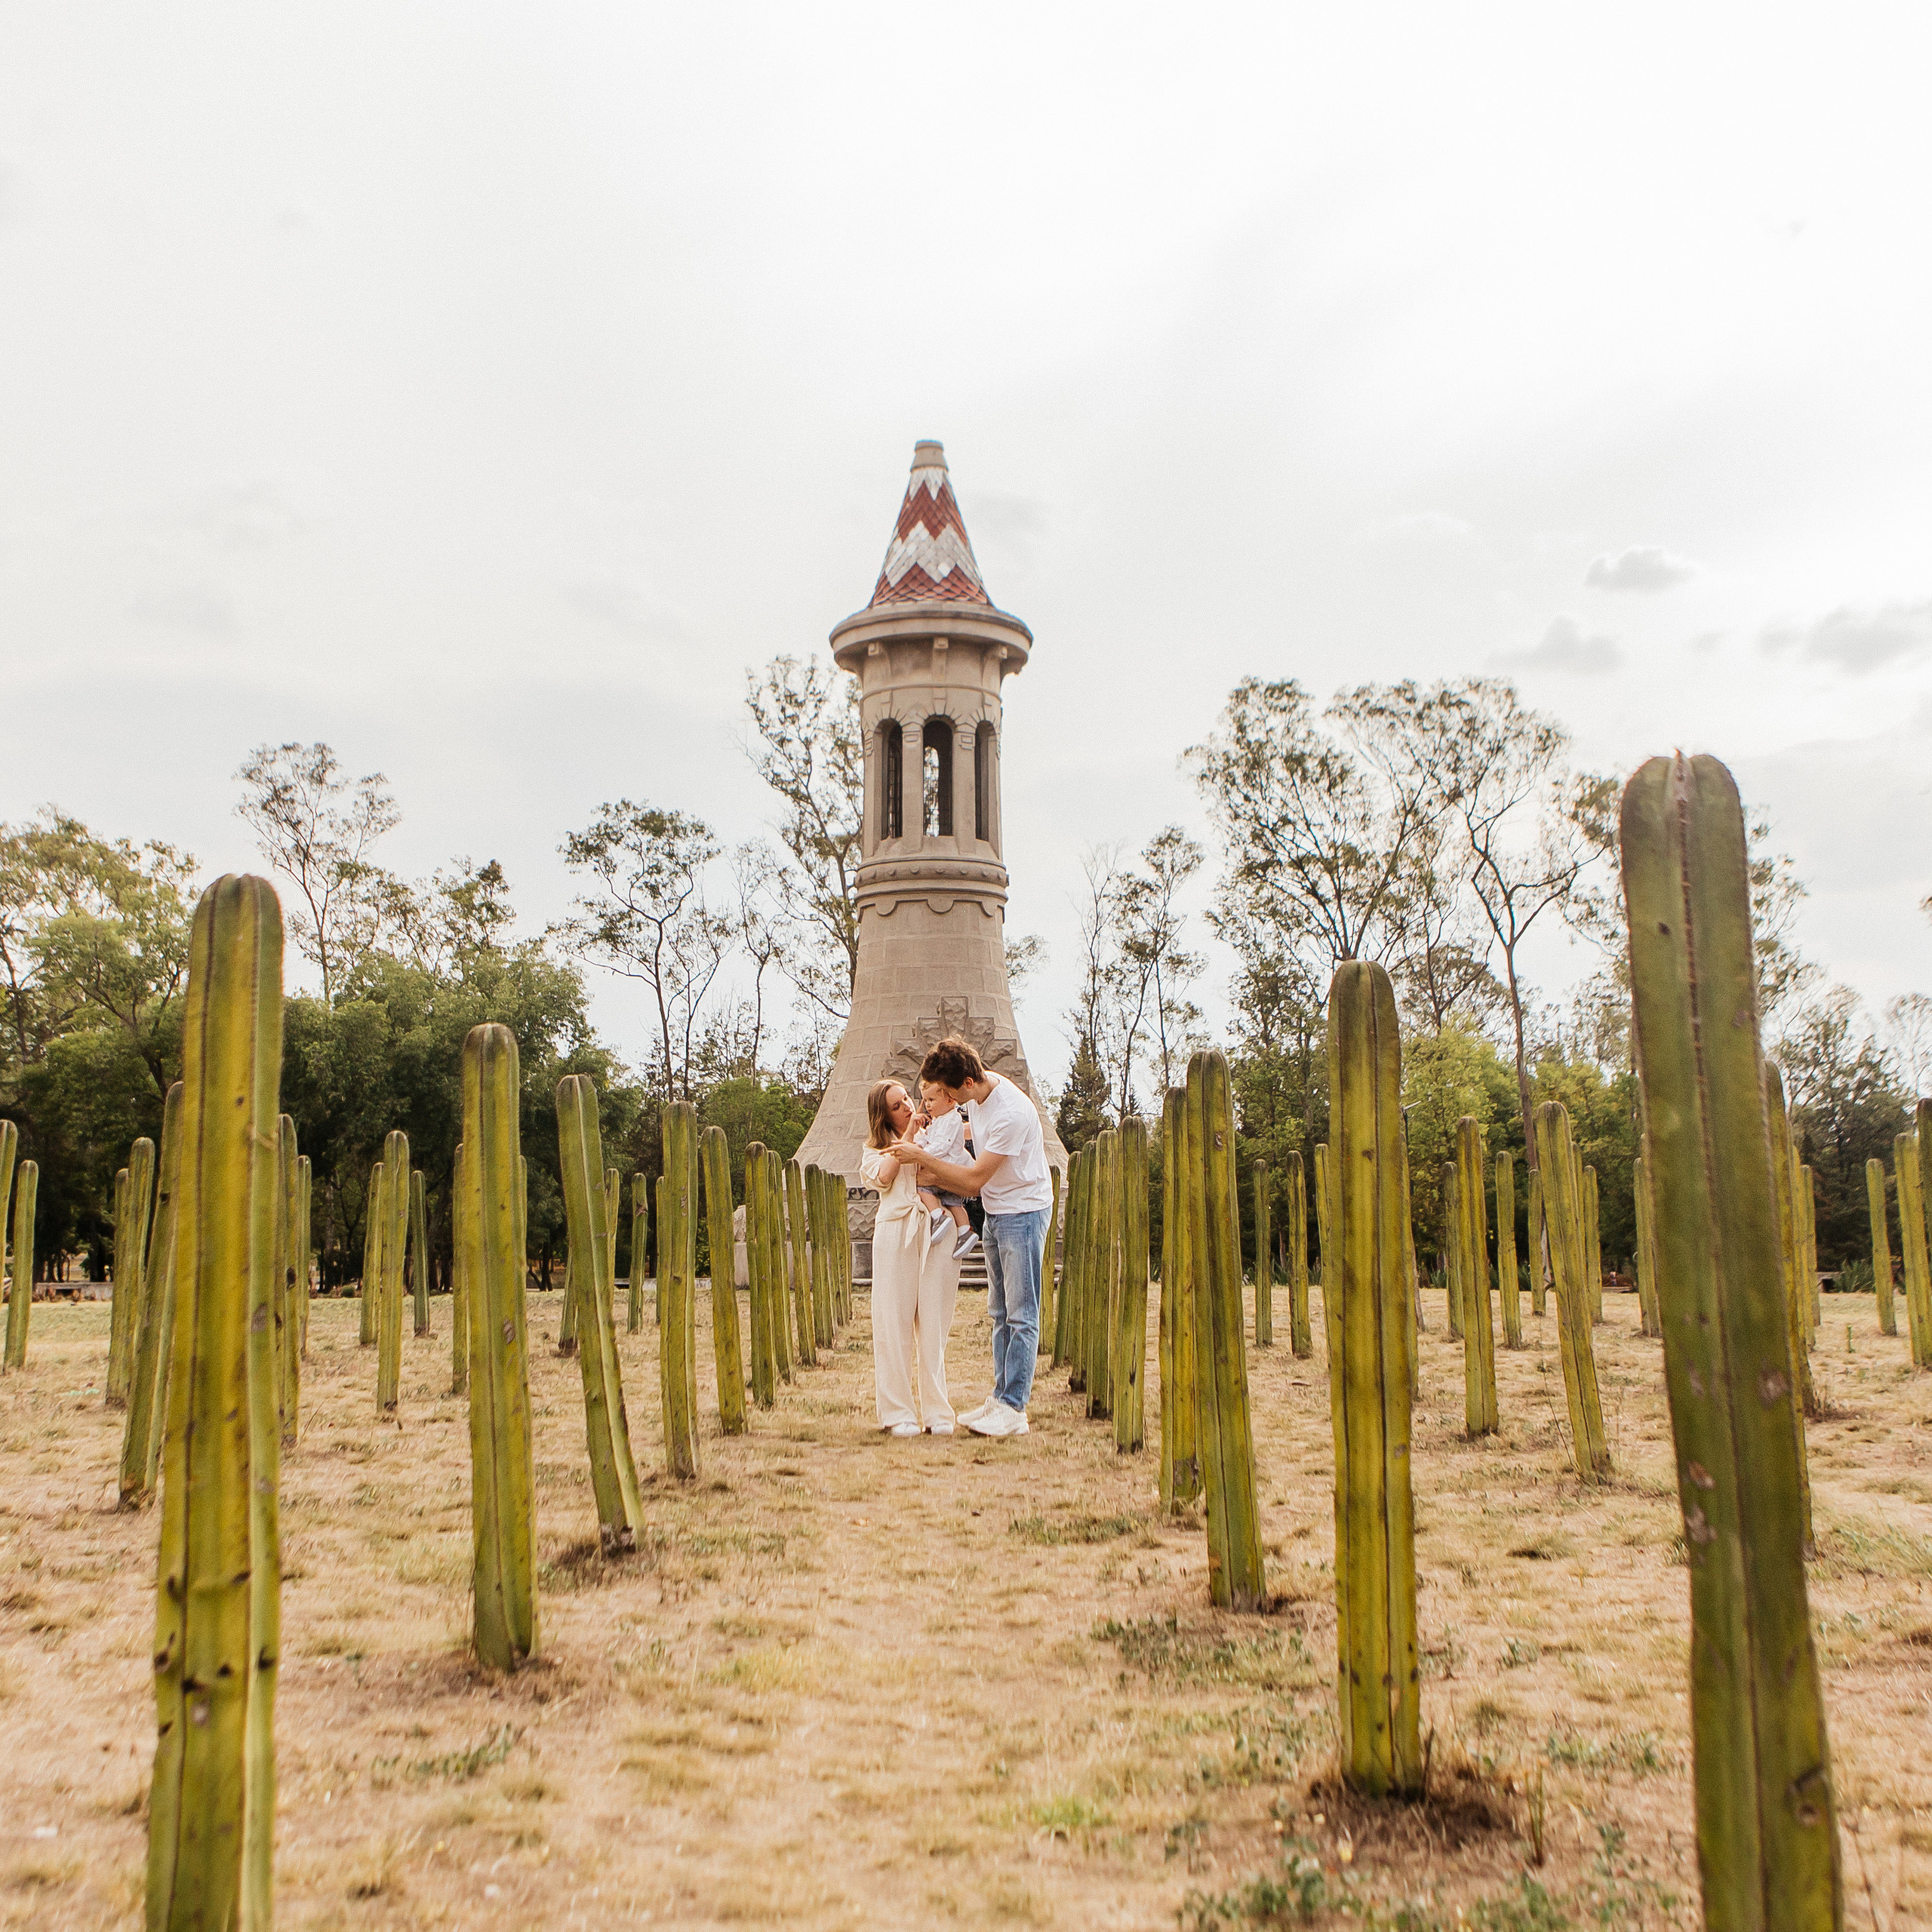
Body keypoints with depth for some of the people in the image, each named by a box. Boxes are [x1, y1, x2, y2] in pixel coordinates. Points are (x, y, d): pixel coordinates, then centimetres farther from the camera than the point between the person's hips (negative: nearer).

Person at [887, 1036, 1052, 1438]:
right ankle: (1000, 1398, 18)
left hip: (1024, 1211, -9)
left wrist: (922, 1157, -18)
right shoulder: (976, 1094, -1)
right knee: (1000, 1312, 12)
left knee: (1021, 1315, -6)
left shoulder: (1011, 1114, -28)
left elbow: (975, 1179, -23)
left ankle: (1013, 1410, -5)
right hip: (995, 1212, 9)